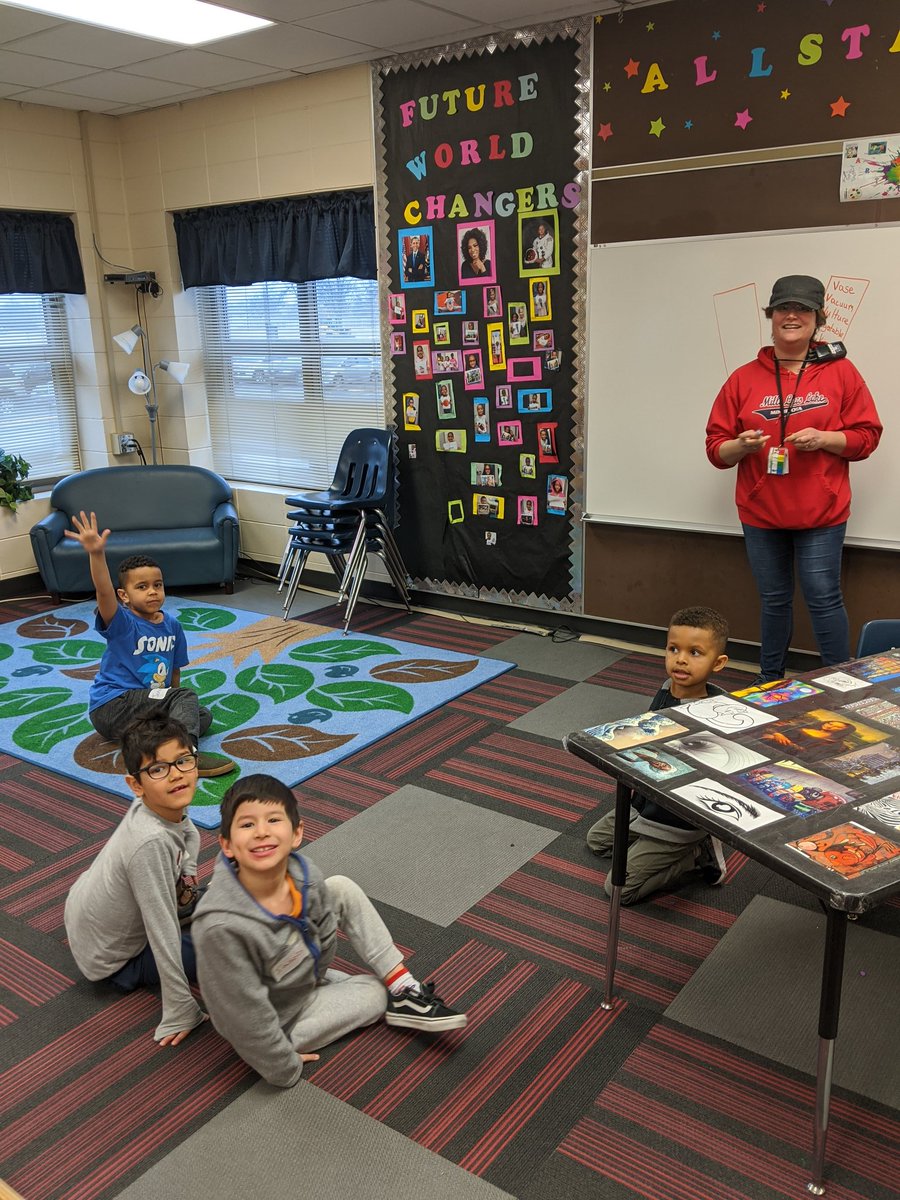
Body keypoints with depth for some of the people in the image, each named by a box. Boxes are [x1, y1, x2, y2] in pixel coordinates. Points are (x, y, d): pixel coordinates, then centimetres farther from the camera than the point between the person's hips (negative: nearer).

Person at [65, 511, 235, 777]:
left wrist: (176, 705, 4)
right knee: (185, 696, -21)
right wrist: (97, 554, -52)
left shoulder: (172, 625, 4)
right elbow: (104, 592, -36)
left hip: (142, 704, 7)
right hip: (110, 707, -7)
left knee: (202, 716, -4)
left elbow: (174, 670, 14)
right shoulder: (122, 623, -14)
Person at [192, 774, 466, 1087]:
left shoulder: (305, 875, -23)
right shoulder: (221, 926, -40)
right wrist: (285, 1069, -14)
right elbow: (246, 1020, -27)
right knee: (377, 989, 1)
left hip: (303, 977, 5)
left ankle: (406, 990, 0)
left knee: (341, 888, -5)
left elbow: (325, 938, -1)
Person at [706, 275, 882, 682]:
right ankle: (769, 682, 27)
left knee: (823, 598, -3)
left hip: (821, 513, -2)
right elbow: (716, 447, 5)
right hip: (761, 513, 2)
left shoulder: (840, 371, 2)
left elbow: (867, 435, 3)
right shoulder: (744, 378, 5)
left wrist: (824, 439, -15)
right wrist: (741, 446, -17)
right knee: (774, 601, 12)